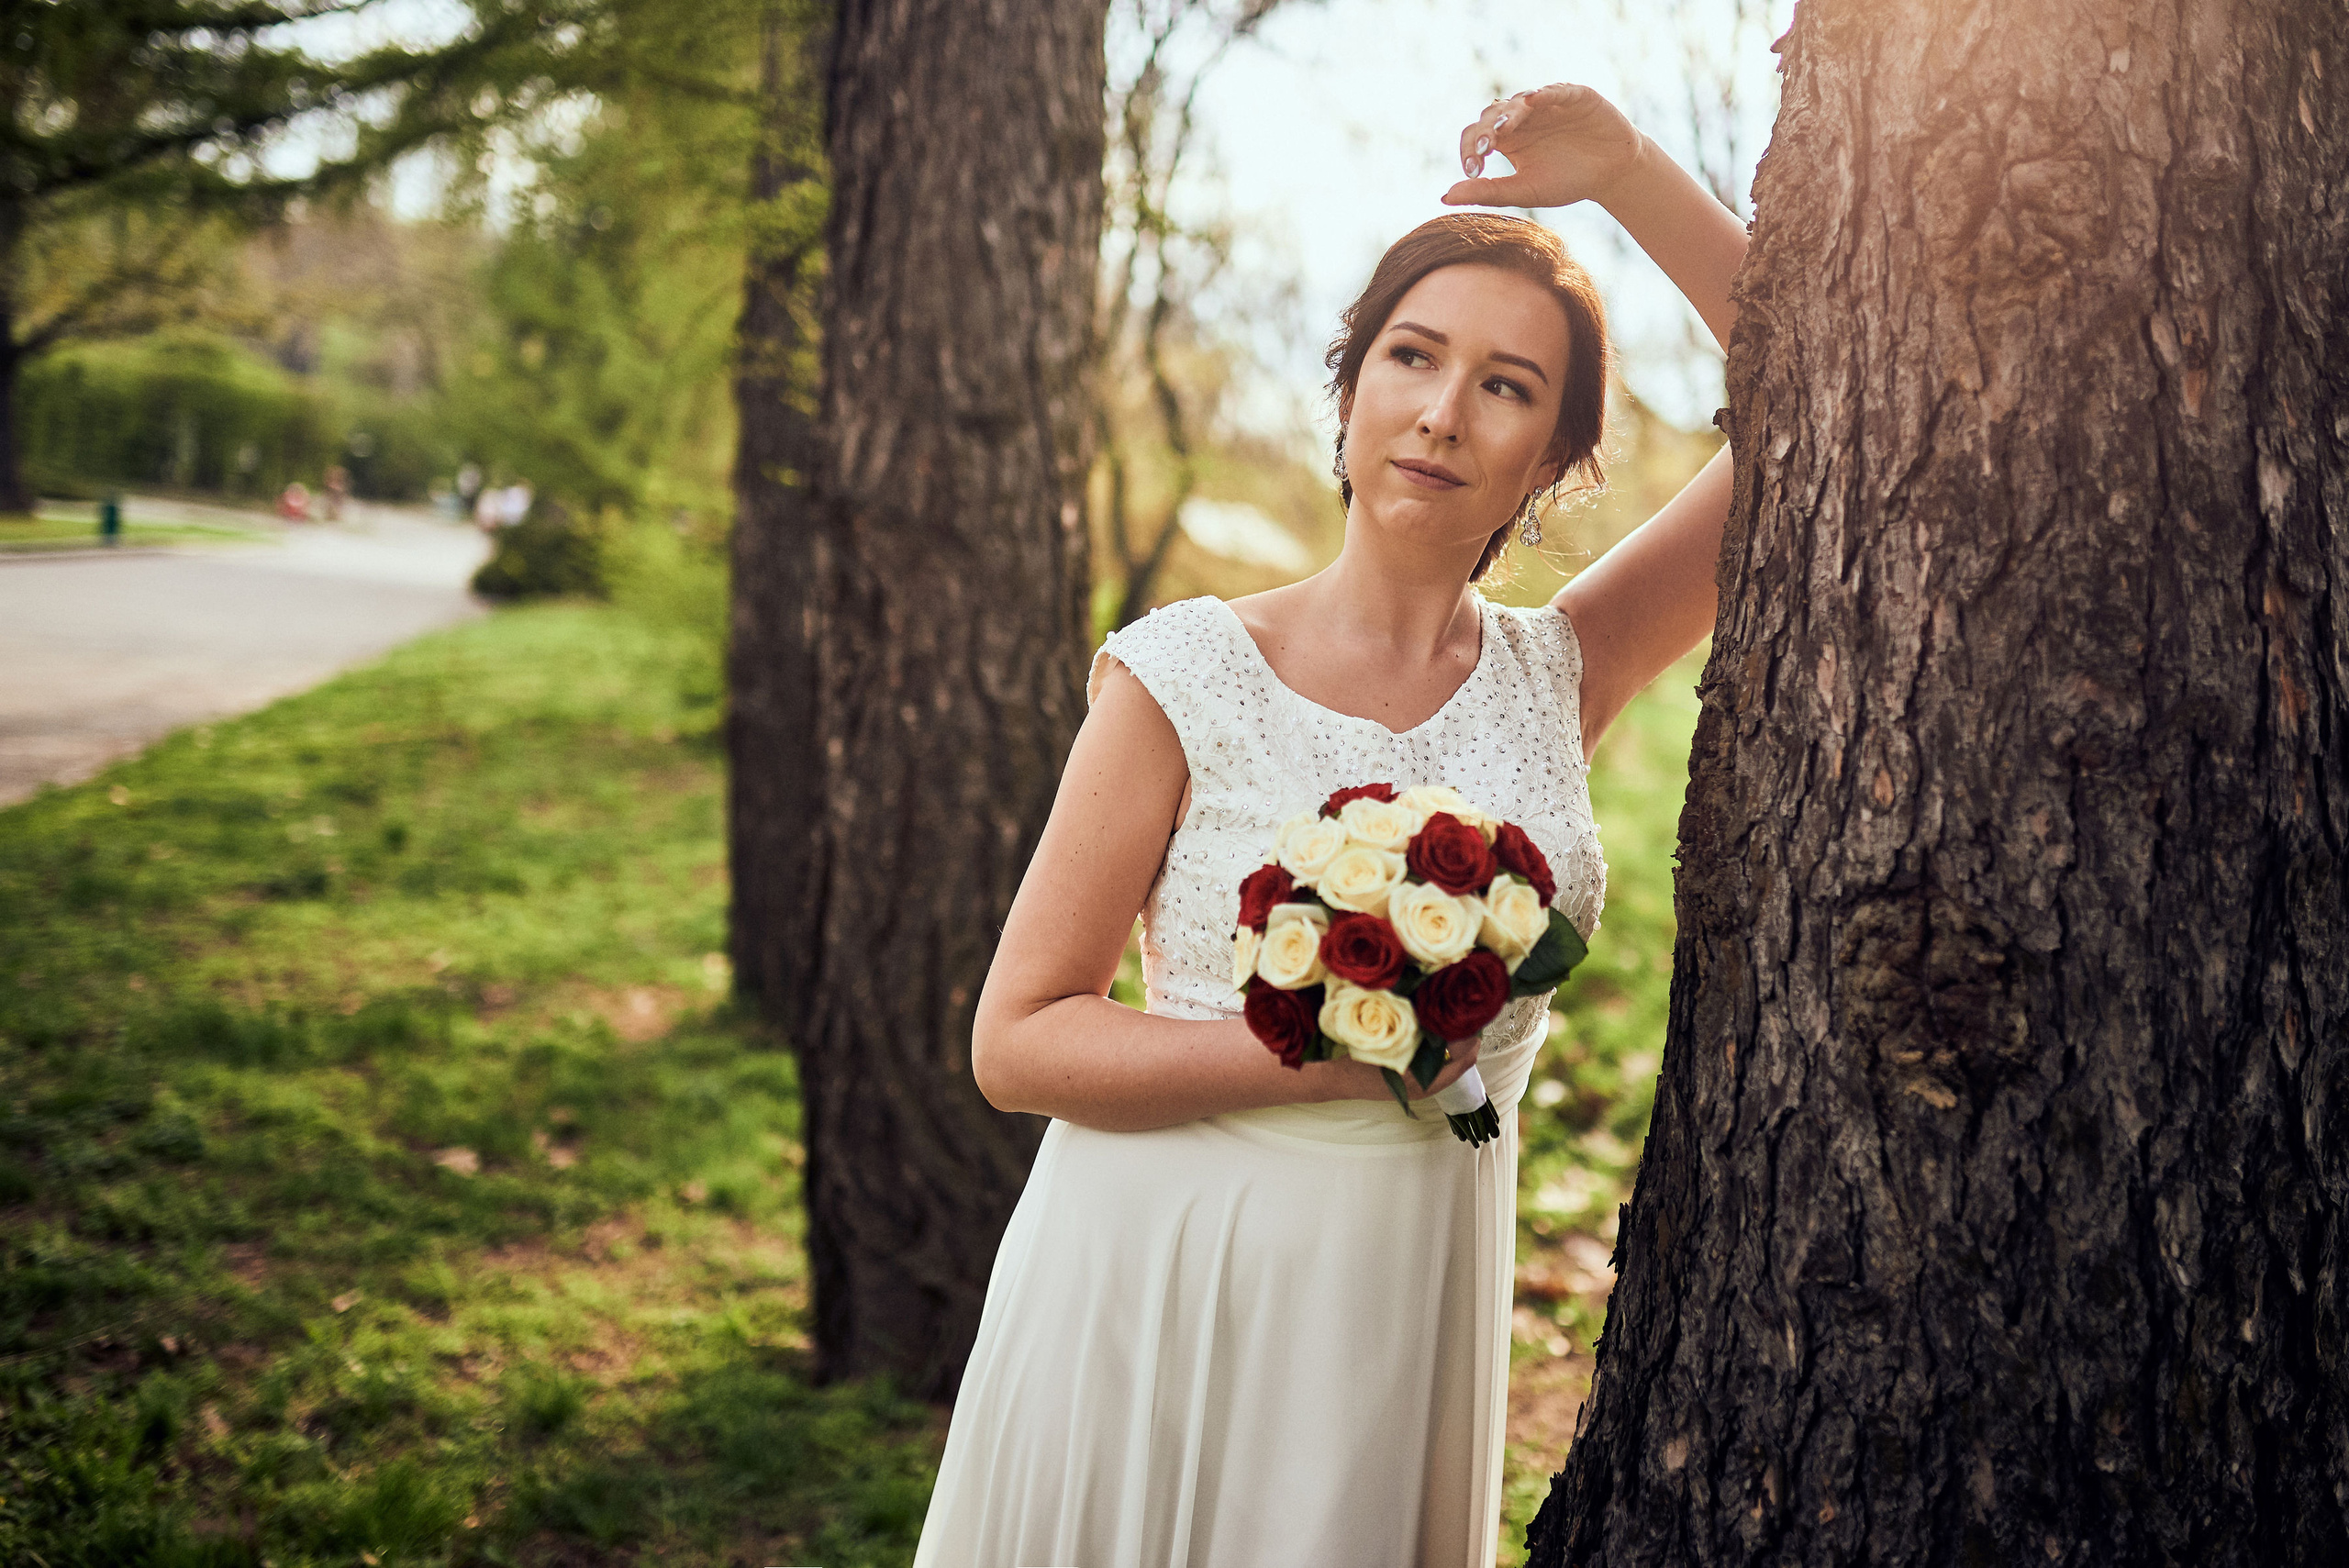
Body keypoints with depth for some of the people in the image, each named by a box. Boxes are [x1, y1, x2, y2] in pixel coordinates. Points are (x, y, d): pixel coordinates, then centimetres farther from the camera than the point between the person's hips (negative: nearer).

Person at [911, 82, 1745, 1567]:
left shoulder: (1556, 680, 1)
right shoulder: (1186, 677, -8)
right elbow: (1017, 1039, -8)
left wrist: (1628, 173, -10)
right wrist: (1319, 1054, -20)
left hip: (1402, 1314, 3)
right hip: (1155, 1292, -2)